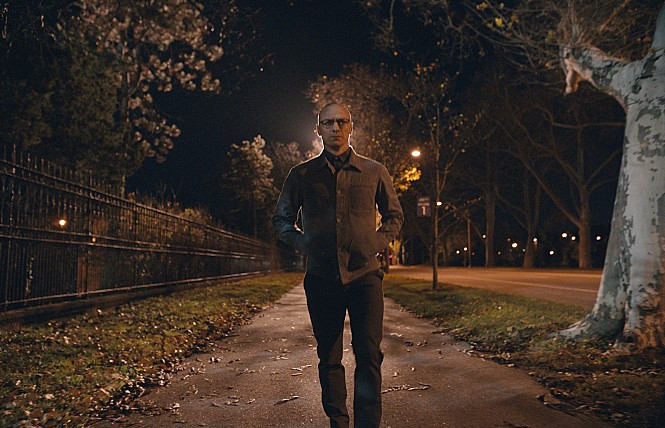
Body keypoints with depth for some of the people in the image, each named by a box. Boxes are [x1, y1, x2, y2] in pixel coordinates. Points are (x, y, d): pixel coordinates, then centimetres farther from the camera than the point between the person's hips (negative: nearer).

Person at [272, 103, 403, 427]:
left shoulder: (374, 172, 6)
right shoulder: (302, 174, 6)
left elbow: (394, 215, 16)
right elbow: (281, 219, 16)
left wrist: (375, 243, -1)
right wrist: (303, 243, -2)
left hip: (364, 275, -1)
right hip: (321, 278, 1)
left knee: (369, 354, -10)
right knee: (329, 358, 9)